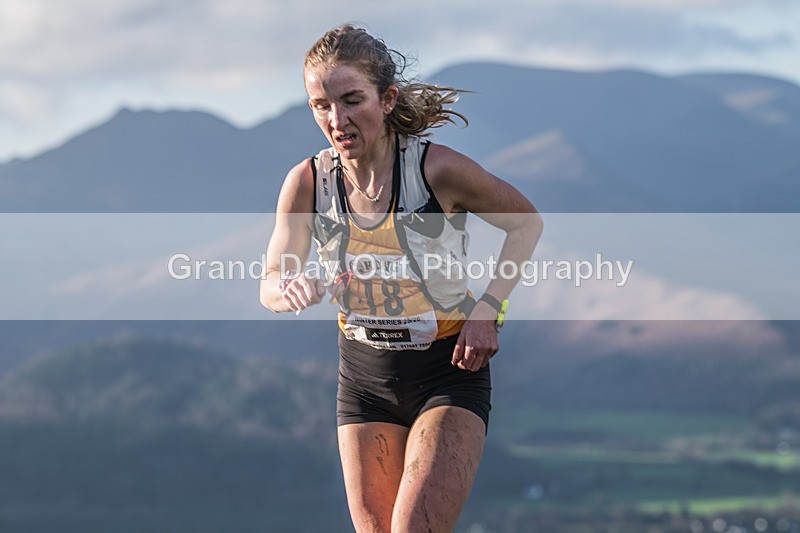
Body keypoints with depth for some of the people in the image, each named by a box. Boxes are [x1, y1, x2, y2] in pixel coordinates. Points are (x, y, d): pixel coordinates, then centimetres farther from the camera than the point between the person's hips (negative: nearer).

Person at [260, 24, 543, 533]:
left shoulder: (437, 168, -18)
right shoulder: (308, 181, -8)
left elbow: (527, 223, -3)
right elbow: (271, 285, -9)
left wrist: (487, 308, -14)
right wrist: (294, 289, -33)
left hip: (449, 372, -4)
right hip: (365, 377, 4)